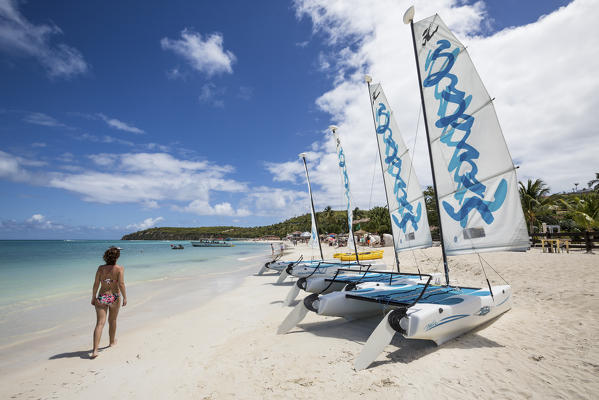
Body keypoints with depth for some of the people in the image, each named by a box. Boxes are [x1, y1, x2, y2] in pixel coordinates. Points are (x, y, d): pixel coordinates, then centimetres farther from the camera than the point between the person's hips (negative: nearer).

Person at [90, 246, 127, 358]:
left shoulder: (101, 268, -2)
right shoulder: (119, 268, -11)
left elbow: (96, 284, -2)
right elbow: (121, 284, -16)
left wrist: (93, 297, 10)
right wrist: (125, 298, -7)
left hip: (101, 298, 1)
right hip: (114, 297, -1)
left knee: (100, 323, 1)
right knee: (112, 321, 19)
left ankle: (95, 350, -7)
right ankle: (112, 342, 39)